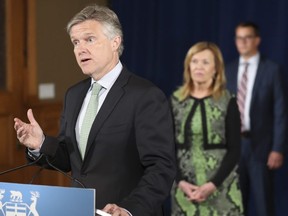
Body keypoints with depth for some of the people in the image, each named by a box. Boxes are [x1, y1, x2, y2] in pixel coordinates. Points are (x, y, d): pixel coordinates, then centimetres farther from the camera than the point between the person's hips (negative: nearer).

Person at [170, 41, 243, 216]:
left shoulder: (228, 102, -2)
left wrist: (213, 184, -14)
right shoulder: (175, 101, 6)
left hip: (221, 185, -2)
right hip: (185, 186, 2)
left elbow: (234, 150, -4)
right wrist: (181, 182, -8)